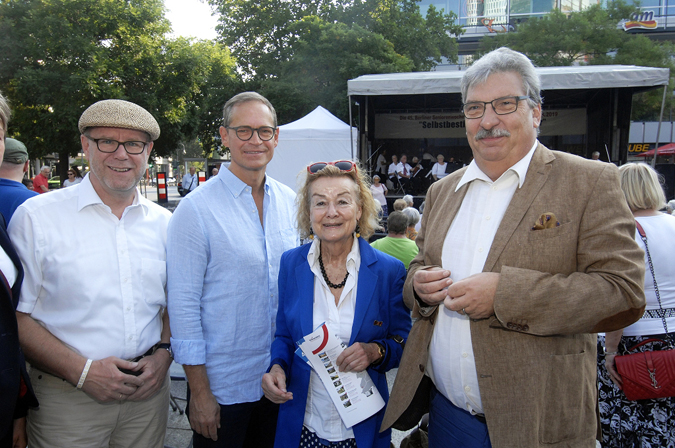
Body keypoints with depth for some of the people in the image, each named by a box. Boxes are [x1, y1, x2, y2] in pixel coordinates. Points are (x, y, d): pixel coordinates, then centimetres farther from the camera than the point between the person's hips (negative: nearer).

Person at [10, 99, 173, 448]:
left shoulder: (164, 223, 5)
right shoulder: (37, 216, -6)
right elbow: (16, 316, -8)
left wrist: (163, 353, -4)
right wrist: (82, 371, -15)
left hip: (148, 392, 3)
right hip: (67, 398, -3)